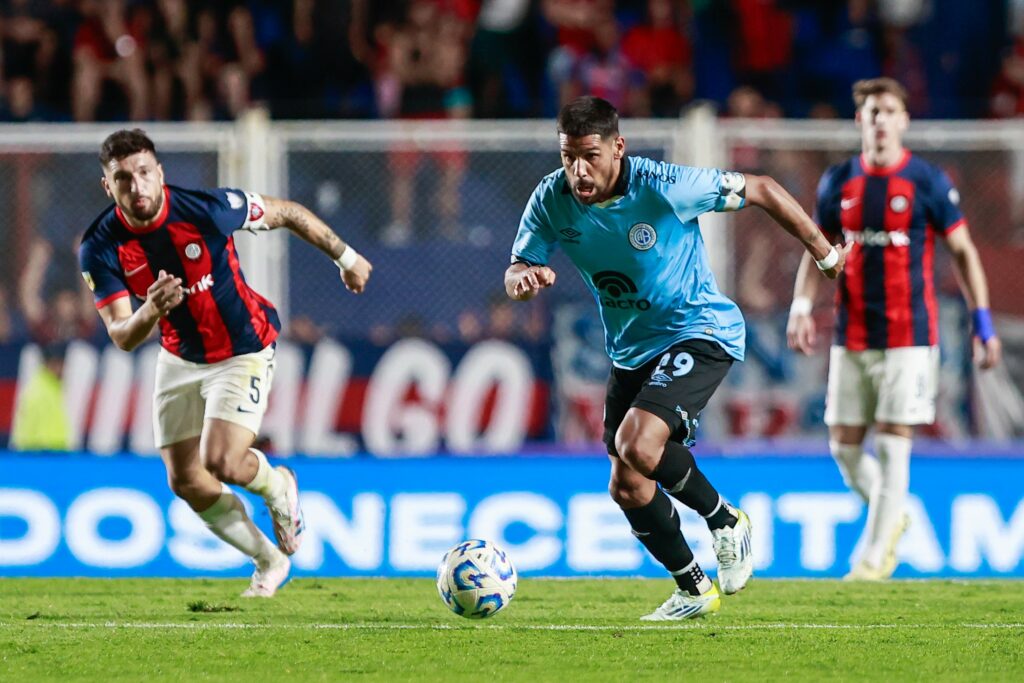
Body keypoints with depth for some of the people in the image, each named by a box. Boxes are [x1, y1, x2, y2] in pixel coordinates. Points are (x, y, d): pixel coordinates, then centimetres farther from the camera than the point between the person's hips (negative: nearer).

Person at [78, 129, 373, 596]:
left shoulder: (207, 209, -26)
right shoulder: (100, 248, -19)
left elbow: (287, 213, -9)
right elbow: (122, 337, -21)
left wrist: (346, 257, 2)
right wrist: (150, 312, -44)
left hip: (243, 351, -4)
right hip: (179, 359, 4)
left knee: (222, 462, -19)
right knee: (186, 481, 5)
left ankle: (277, 488, 17)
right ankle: (268, 559, 28)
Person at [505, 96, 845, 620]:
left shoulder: (664, 188, -24)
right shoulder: (551, 199, -11)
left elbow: (760, 190, -13)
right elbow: (515, 273, -5)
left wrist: (824, 254, -6)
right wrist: (524, 278, -32)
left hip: (699, 333, -6)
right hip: (630, 352, 6)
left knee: (636, 445, -28)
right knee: (628, 489, 7)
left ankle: (724, 520, -3)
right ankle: (693, 590, 28)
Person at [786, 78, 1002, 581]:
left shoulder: (928, 182, -3)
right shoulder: (838, 182, 7)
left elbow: (963, 251, 2)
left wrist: (983, 323, -3)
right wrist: (801, 306, -1)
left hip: (909, 336, -4)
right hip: (852, 334, 4)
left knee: (892, 444, -7)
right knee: (844, 444, 4)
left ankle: (874, 557, 0)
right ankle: (892, 516, 30)